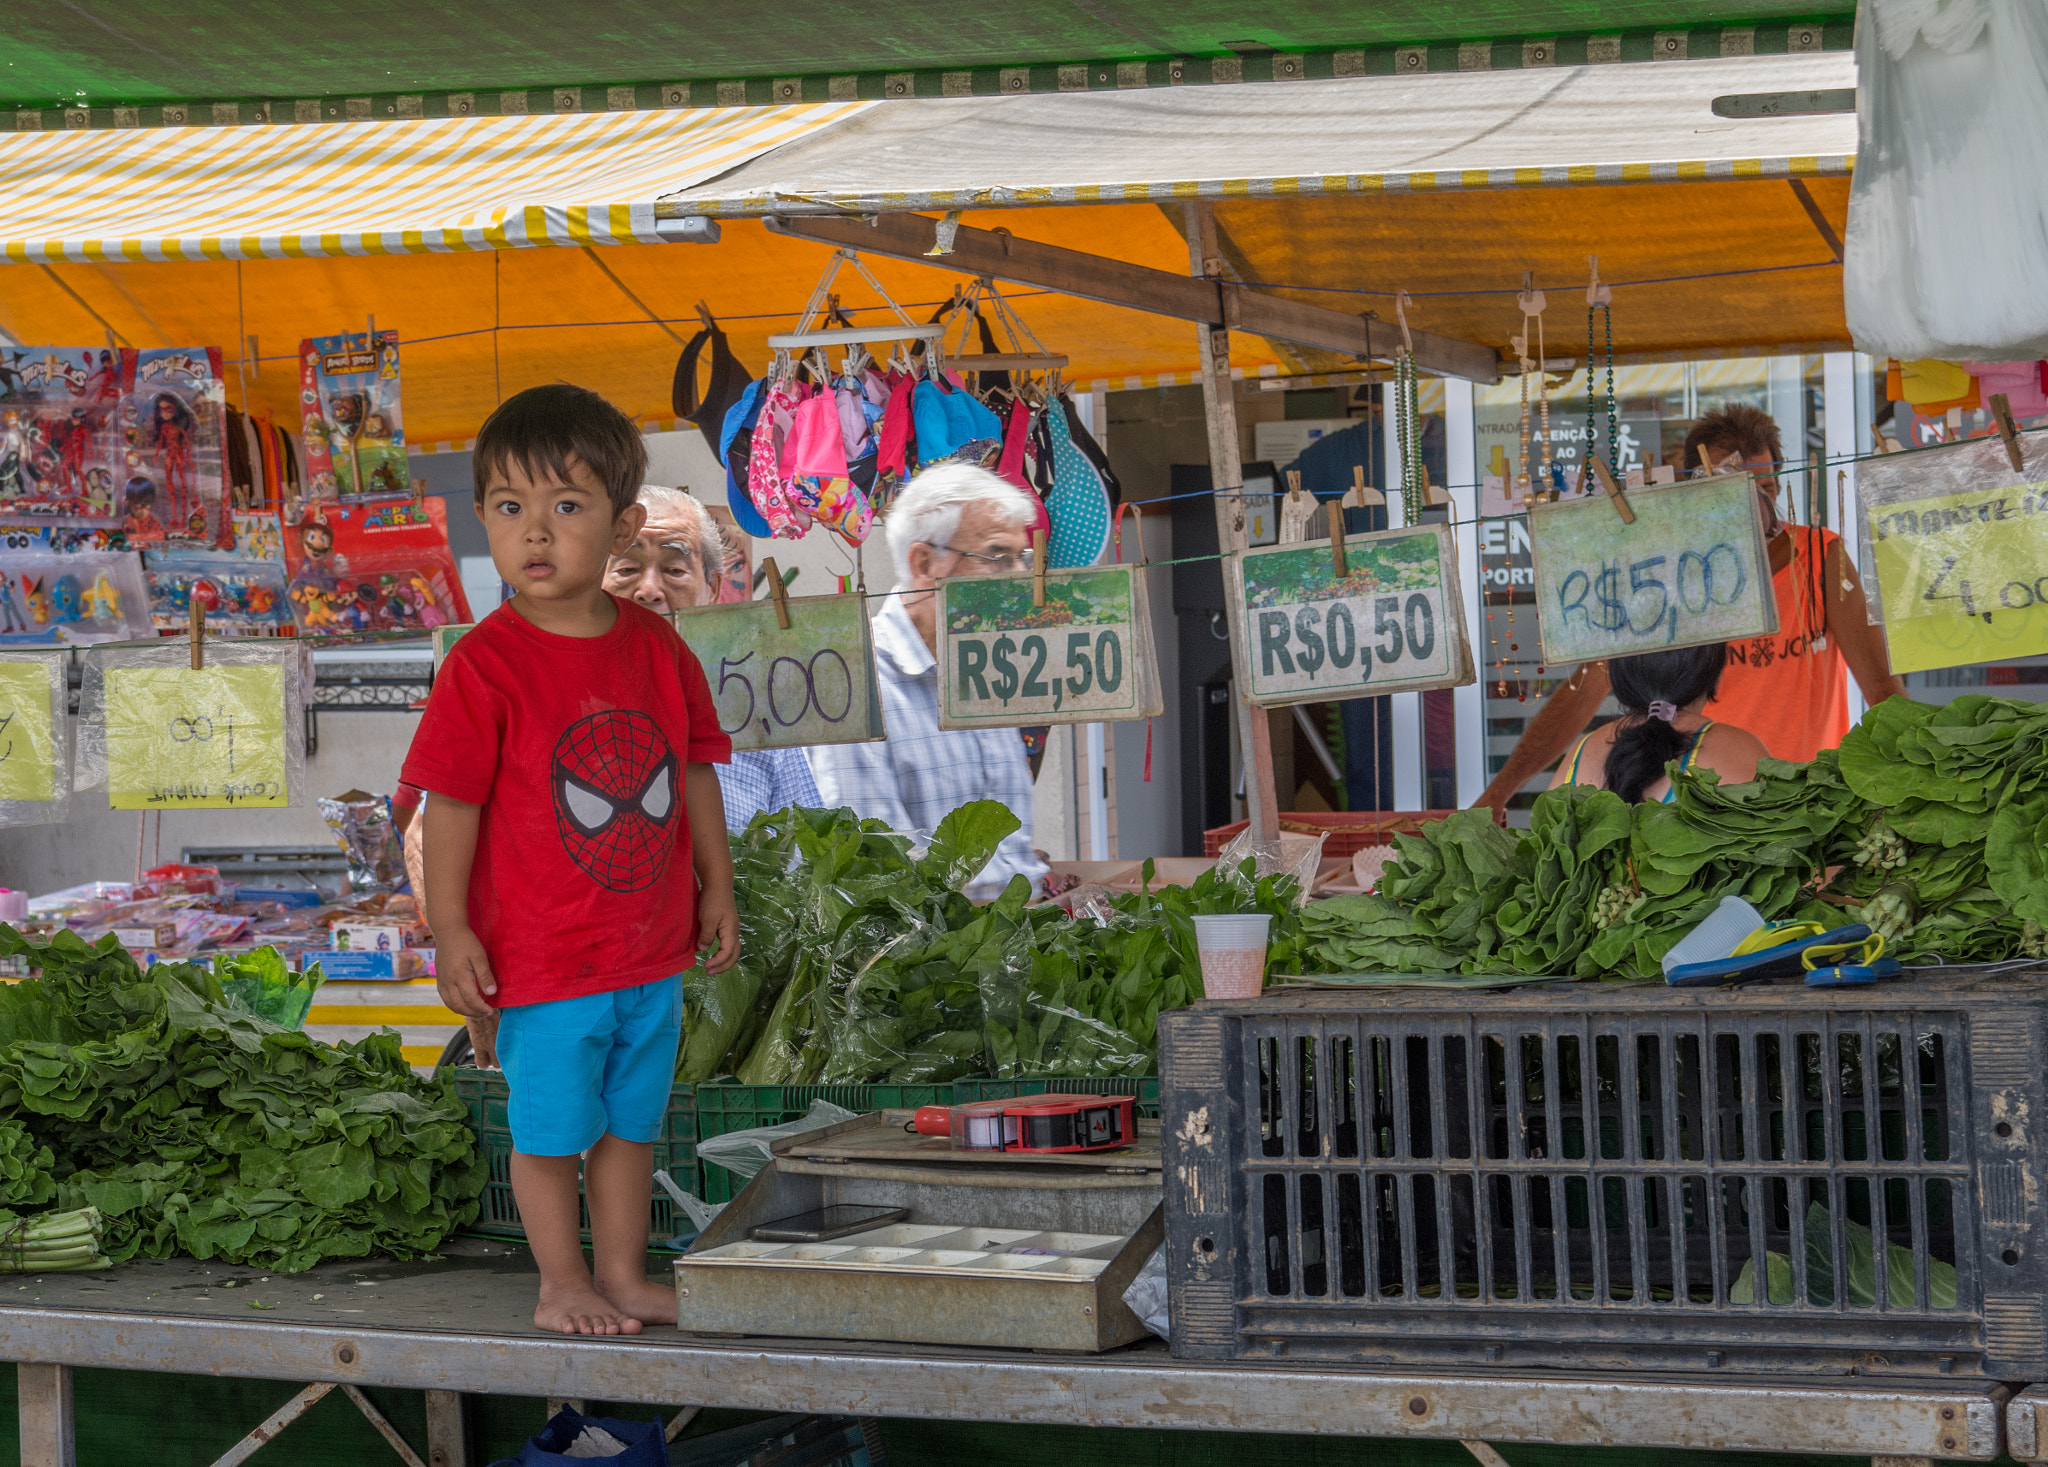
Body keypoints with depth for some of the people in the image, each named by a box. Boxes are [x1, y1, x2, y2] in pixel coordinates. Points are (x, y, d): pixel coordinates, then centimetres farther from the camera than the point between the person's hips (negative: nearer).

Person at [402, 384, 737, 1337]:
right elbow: (451, 803, -12)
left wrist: (716, 888, 12)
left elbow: (695, 772, 11)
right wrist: (450, 931, -14)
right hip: (541, 956, -5)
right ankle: (563, 1285, 20)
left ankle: (625, 1273, 28)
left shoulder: (657, 648, 1)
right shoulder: (486, 665, -13)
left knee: (631, 1119, 16)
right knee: (550, 1126, 5)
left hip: (652, 948, 5)